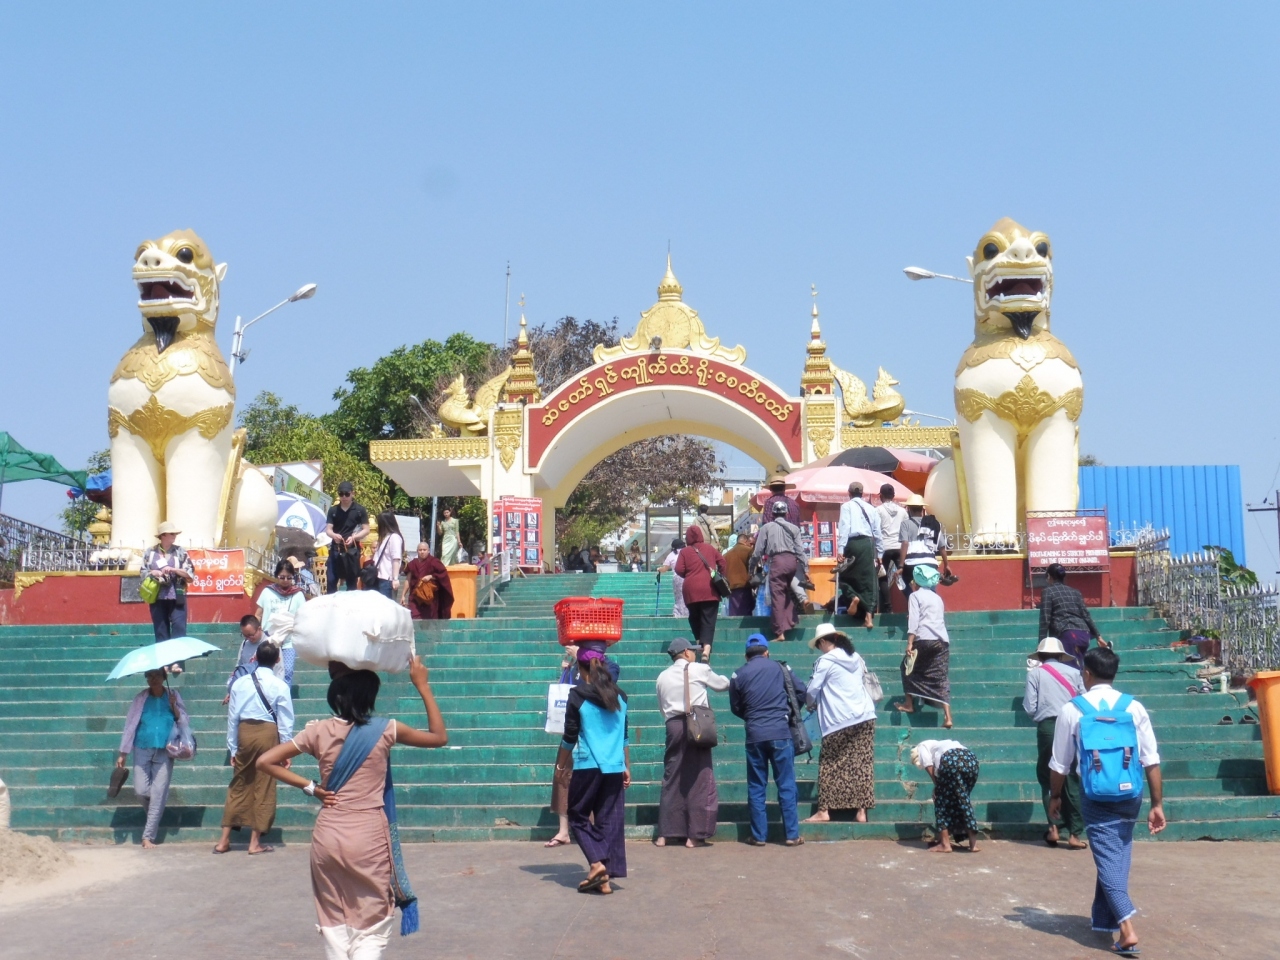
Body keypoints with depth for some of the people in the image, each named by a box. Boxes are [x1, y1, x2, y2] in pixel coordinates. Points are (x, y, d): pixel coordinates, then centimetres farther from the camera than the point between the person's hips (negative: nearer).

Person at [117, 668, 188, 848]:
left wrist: (174, 707, -12)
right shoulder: (140, 699, 5)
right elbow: (130, 725, 7)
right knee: (141, 790, -5)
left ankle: (148, 836, 2)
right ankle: (153, 817, 26)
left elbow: (185, 723, 5)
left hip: (164, 753, -1)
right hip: (142, 751, 1)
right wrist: (123, 754, 5)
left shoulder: (173, 697, 5)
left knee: (158, 794, -4)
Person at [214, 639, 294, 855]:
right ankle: (255, 843, 9)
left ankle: (225, 840, 15)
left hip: (244, 732, 3)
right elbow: (285, 722, -5)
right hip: (268, 733, -3)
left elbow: (232, 717, 5)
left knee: (238, 786, 13)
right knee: (263, 788, 5)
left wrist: (233, 748, 12)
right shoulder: (280, 686, -7)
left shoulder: (240, 683, 2)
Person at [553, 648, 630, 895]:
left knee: (578, 815, 10)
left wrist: (561, 766, 10)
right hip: (615, 768, 4)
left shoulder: (578, 695, -5)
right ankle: (606, 877, 5)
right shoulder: (620, 696, 10)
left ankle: (597, 863, -8)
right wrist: (627, 767, 22)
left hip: (587, 766, -4)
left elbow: (570, 737, -2)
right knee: (610, 820, 7)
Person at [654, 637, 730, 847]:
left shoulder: (663, 676, 11)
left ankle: (664, 835, 10)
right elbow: (722, 684, 17)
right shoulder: (699, 669, 2)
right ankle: (695, 835, 2)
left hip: (673, 726, 4)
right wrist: (728, 680, 38)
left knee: (671, 780, 9)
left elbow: (662, 707, 15)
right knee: (700, 780, 2)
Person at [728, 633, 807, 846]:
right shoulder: (780, 668, 3)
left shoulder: (738, 675, 3)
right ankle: (792, 835, 6)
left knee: (756, 787, 9)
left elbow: (735, 708, 8)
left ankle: (758, 836, 10)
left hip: (754, 735, 1)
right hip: (781, 733, -1)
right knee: (786, 785, 5)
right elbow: (801, 692, 5)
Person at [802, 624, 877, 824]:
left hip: (839, 721, -6)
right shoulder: (856, 658, 13)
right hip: (865, 717, 6)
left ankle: (824, 811, 1)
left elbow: (811, 691, -3)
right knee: (862, 764, 4)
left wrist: (810, 703, 18)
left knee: (830, 766, 2)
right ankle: (861, 811, 3)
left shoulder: (825, 661, -6)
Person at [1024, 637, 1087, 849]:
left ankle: (1054, 827, 5)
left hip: (1048, 727, -2)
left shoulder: (1035, 673, 3)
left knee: (1048, 778, 12)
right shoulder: (1073, 672, 9)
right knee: (1071, 780, 6)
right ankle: (1075, 833, 5)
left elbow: (1029, 707, -2)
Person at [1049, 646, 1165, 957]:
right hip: (1130, 795, 3)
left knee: (1108, 858, -2)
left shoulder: (1072, 710, -4)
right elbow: (1152, 761, -2)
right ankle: (1105, 918, 32)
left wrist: (1055, 797, 17)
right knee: (1118, 856, 19)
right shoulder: (1134, 707, 0)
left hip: (1097, 797, -3)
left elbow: (1060, 764, 2)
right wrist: (1157, 804, 4)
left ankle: (1127, 928, -18)